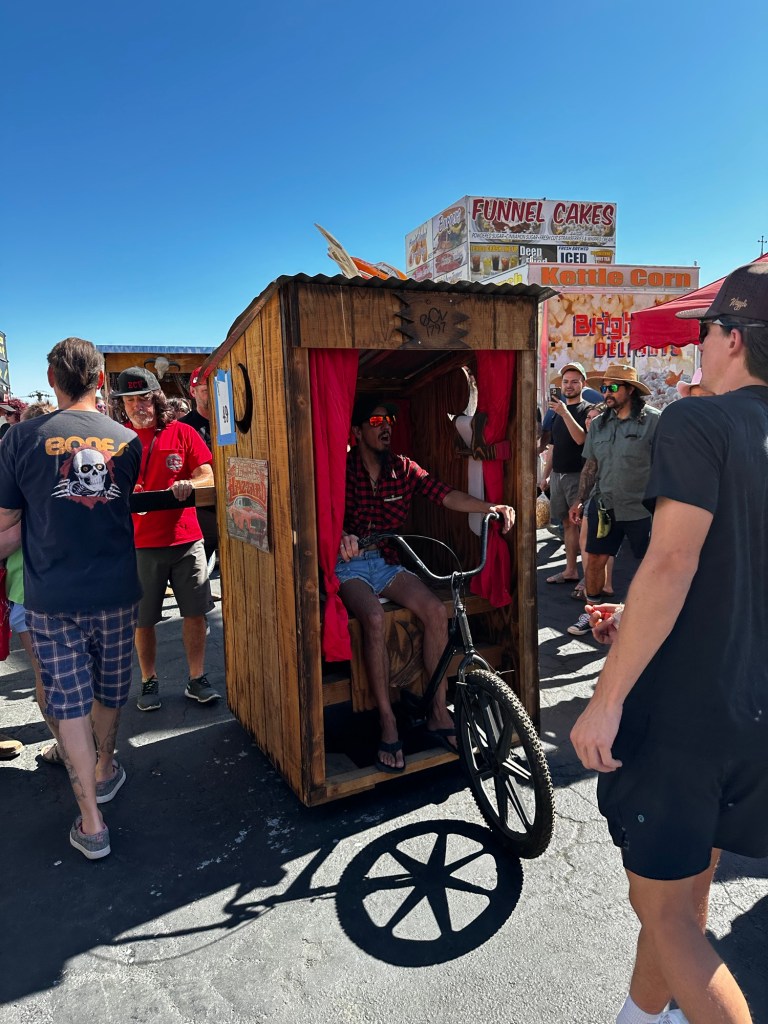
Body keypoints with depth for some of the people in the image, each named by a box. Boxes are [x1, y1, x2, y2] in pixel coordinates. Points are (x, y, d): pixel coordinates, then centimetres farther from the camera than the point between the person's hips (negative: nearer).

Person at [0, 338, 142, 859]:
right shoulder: (128, 441, -2)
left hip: (52, 597, -2)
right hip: (116, 592, 2)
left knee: (69, 701, 7)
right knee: (109, 691, 21)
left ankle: (91, 822, 12)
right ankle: (105, 772, 43)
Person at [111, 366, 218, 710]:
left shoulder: (182, 433, 4)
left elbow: (208, 477, 0)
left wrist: (189, 484, -21)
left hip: (185, 539, 1)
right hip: (140, 542, 0)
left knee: (195, 613, 4)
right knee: (143, 618, 6)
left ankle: (197, 680, 18)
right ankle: (149, 682, 24)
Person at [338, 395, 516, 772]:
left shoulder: (402, 468, 5)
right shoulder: (342, 469, -7)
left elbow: (445, 495, -6)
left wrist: (491, 507, -21)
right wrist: (341, 536, -46)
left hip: (387, 562, 4)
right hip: (350, 565, -4)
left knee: (436, 610, -20)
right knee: (374, 619, -33)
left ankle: (439, 712, -6)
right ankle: (388, 724, -19)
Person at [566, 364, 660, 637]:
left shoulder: (652, 420, -8)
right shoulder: (599, 425, 9)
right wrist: (580, 500, 12)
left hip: (641, 509, -5)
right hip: (604, 506, 5)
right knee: (595, 560, 9)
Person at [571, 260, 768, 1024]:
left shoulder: (699, 423, -14)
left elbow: (671, 565, -24)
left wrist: (607, 697, -20)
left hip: (682, 708, -8)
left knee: (664, 909, 10)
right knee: (684, 888, 24)